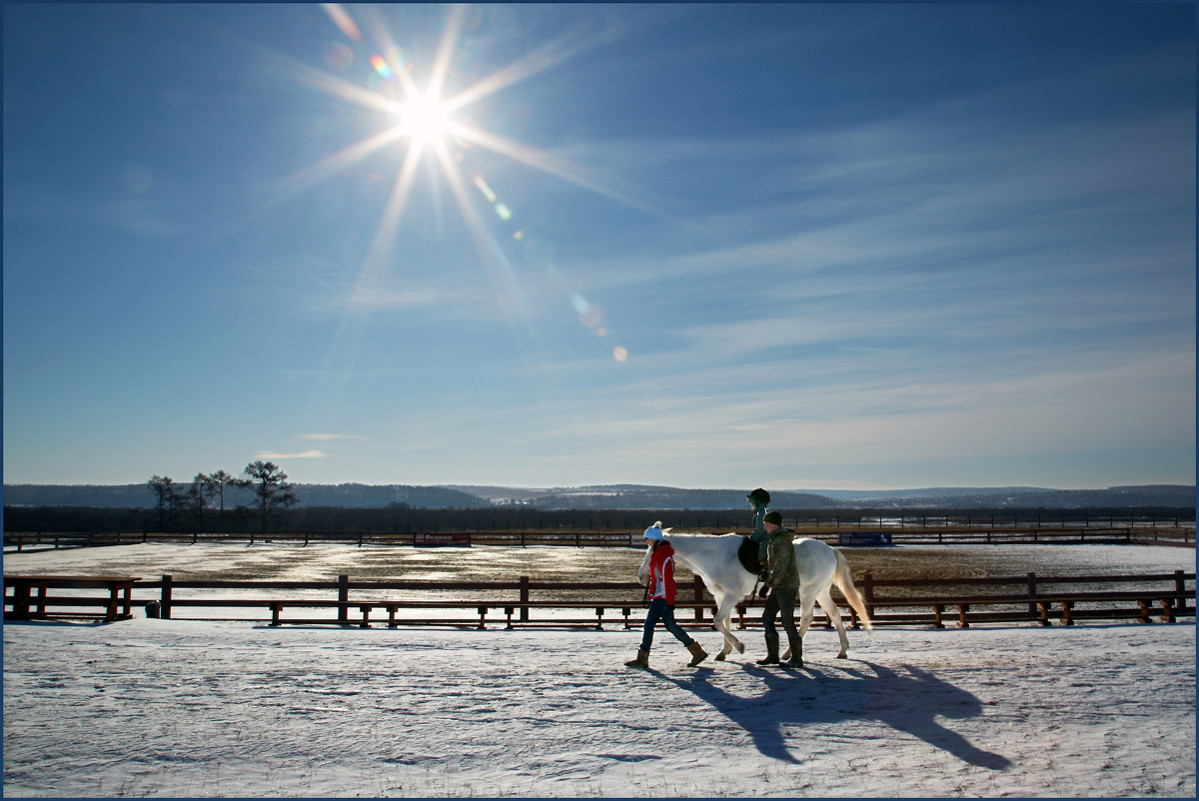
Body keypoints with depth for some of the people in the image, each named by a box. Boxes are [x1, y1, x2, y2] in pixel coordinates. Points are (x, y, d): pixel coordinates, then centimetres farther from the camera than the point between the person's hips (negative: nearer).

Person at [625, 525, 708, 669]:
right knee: (670, 625, 12)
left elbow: (668, 580, -18)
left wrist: (669, 601, -19)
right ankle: (697, 652, 19)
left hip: (662, 597, -10)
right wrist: (652, 595, 26)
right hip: (658, 597, 10)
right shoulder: (657, 553, 17)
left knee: (649, 624, -9)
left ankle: (642, 658, -5)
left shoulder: (664, 556, -15)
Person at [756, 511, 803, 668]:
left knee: (788, 622, -4)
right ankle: (772, 655, 16)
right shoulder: (774, 540, 15)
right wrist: (768, 583, 21)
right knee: (767, 618, 10)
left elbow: (781, 566, -23)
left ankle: (797, 659, 6)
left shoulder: (782, 541, -17)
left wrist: (770, 583, -24)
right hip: (779, 587, 10)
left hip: (787, 586, -10)